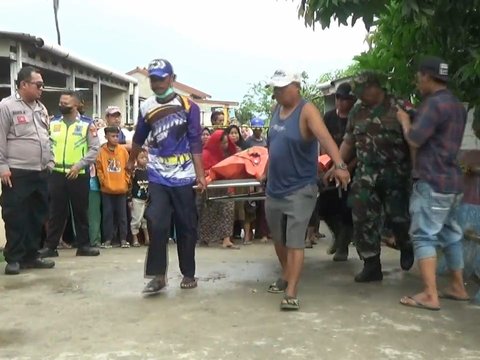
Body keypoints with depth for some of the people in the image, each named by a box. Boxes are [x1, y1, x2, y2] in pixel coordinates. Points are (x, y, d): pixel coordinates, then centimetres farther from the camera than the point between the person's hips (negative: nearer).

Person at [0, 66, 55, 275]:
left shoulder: (41, 108, 16)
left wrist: (50, 162, 15)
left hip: (40, 172, 7)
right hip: (17, 173, -7)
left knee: (37, 216, 10)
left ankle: (31, 256, 19)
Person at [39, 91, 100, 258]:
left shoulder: (87, 124, -1)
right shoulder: (53, 124, 8)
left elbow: (94, 149, -5)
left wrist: (79, 165, -13)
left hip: (79, 175, -2)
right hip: (56, 174, 2)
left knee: (81, 211, 6)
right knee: (56, 211, 6)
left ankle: (83, 245, 15)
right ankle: (50, 246, 13)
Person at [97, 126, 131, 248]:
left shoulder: (123, 150, 1)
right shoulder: (101, 151, -3)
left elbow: (128, 167, 7)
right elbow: (99, 168, 0)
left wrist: (126, 181, 1)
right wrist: (103, 181, -5)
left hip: (121, 188, 1)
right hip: (107, 189, -1)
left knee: (122, 214, 6)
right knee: (108, 214, 4)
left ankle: (123, 239, 12)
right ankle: (108, 239, 11)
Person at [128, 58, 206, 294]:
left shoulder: (188, 106, -4)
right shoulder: (146, 107, 6)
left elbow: (195, 143, -6)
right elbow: (139, 138, 21)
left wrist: (200, 174, -11)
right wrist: (131, 161, 33)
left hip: (183, 176, -2)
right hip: (157, 177, 2)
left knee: (186, 227, 5)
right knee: (156, 224, -10)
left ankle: (188, 274, 18)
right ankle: (158, 275, -1)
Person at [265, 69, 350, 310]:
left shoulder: (307, 111, -17)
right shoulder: (277, 109, 5)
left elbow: (325, 137, -33)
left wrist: (339, 165, -49)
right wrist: (267, 173, 19)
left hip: (300, 189, -7)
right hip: (274, 187, 8)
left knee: (295, 241, -8)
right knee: (279, 239, 20)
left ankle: (291, 293, -4)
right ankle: (286, 276, 40)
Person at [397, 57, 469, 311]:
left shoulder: (434, 103, -15)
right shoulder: (456, 105, 16)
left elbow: (414, 139, -18)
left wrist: (404, 120, 0)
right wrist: (415, 117, 20)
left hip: (432, 182, -10)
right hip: (452, 181, 10)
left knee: (424, 236, -7)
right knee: (450, 234, 17)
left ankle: (430, 295, -10)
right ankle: (458, 287, 26)